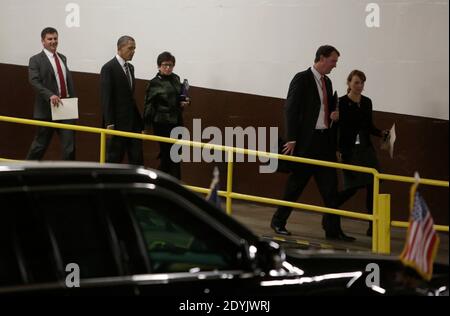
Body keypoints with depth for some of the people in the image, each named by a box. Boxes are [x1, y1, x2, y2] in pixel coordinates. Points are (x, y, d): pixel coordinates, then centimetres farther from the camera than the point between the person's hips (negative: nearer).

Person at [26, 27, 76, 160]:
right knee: (40, 144, 6)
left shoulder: (63, 58, 16)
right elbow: (34, 82, -17)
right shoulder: (36, 60, -4)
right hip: (47, 109, -5)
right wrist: (50, 95, -30)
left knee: (69, 145, -2)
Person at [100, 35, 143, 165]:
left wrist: (138, 118, 13)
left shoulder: (130, 67, 14)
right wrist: (109, 123, -18)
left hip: (133, 121, 7)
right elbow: (106, 98, -14)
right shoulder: (108, 68, -10)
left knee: (137, 158, 4)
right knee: (114, 159, 0)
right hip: (118, 122, -7)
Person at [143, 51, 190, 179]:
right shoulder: (154, 83, -7)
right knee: (169, 154, -6)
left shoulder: (176, 79, 9)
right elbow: (148, 106, -7)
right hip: (162, 124, -6)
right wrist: (146, 126, -9)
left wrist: (185, 102, 1)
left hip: (176, 121, 6)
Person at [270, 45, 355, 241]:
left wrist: (334, 115, 4)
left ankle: (333, 229, 3)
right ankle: (278, 222, 16)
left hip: (325, 142, 7)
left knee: (330, 186, 2)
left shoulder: (327, 82, 16)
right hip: (306, 142, -7)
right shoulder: (302, 79, -8)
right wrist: (292, 140, -16)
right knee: (296, 183, 1)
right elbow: (291, 109, -12)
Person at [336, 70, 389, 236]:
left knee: (372, 184, -3)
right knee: (354, 185, -5)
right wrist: (337, 150, -18)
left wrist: (382, 133, 1)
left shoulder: (367, 102, 10)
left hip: (366, 149, 5)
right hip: (349, 150, -5)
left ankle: (373, 225, 1)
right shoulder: (341, 103, -7)